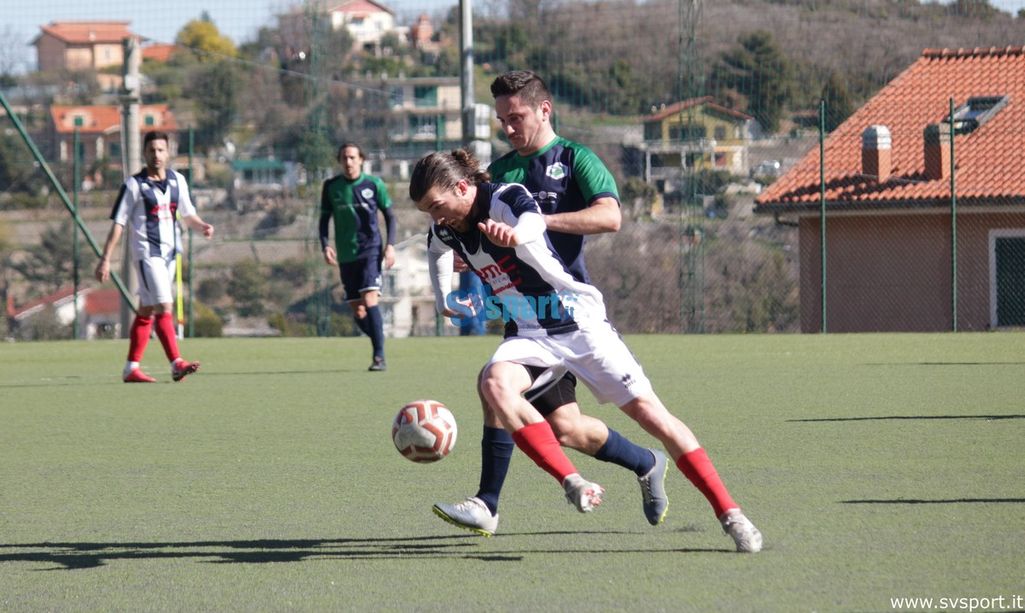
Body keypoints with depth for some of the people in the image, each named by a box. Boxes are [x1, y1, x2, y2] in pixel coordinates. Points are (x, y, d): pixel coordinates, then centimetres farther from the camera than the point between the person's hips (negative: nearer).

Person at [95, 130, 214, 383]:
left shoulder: (178, 181, 9)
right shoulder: (134, 185, -6)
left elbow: (187, 214, 20)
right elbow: (118, 223, -6)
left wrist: (203, 227, -2)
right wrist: (105, 259, -9)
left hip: (170, 252, 6)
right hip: (146, 252, -6)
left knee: (146, 311, 11)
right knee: (163, 306, -16)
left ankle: (131, 368, 16)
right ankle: (177, 364, -21)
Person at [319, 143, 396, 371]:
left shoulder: (374, 184, 0)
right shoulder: (331, 187, 5)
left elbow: (389, 215, 8)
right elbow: (324, 219, 12)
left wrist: (390, 245, -4)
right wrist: (325, 245, -4)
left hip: (370, 251, -4)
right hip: (346, 256, 4)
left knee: (369, 300, -20)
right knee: (357, 311, 4)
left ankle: (379, 357, -20)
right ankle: (379, 343, 25)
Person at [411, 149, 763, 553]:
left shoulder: (508, 199, -19)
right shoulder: (446, 228, 1)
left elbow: (533, 221, -45)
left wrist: (516, 235, -68)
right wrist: (442, 299, 18)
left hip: (579, 322, -5)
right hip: (528, 335, 5)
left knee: (647, 410, -10)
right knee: (494, 383, -28)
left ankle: (729, 513, -3)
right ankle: (574, 484, -30)